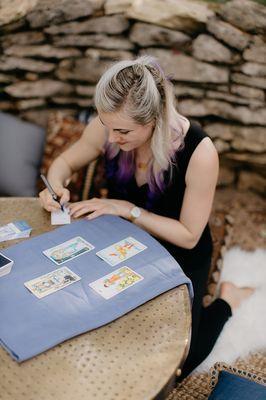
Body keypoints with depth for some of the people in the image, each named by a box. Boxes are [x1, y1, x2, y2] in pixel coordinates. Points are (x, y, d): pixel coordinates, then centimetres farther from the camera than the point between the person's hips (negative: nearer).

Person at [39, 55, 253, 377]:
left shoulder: (199, 152, -32)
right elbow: (65, 162, 0)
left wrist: (127, 209, -29)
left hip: (180, 256, -4)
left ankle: (226, 300, 18)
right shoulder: (108, 126, -20)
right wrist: (56, 186, -22)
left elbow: (188, 236, -22)